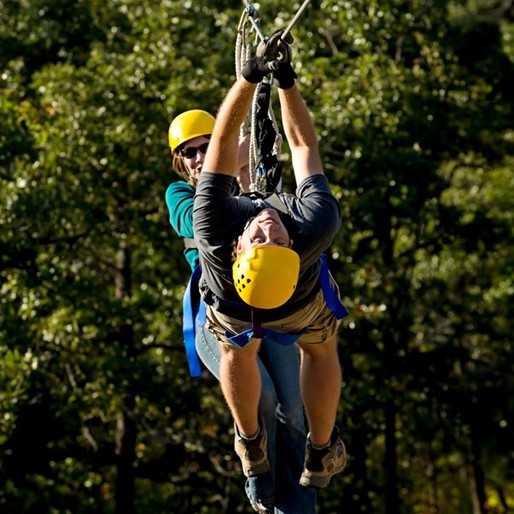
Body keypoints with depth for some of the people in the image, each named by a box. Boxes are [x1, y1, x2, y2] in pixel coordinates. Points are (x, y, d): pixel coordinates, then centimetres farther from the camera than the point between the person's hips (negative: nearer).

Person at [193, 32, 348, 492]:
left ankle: (251, 446, 51)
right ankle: (321, 455, 44)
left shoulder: (214, 233, -51)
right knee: (320, 349, 32)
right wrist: (287, 81, -36)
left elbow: (224, 141, -45)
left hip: (230, 312, 0)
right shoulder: (315, 230, -51)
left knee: (238, 351, 34)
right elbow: (304, 146, -37)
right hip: (306, 310, 0)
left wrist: (251, 75, -46)